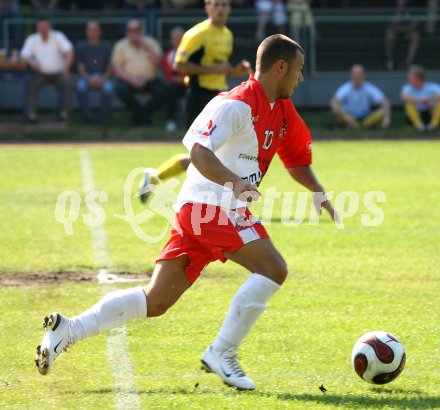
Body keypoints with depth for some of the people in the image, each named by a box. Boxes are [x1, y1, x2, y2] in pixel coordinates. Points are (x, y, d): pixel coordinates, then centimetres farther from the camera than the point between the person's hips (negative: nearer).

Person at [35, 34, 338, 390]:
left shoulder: (282, 111, 15)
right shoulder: (238, 104, -13)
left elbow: (297, 159, 28)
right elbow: (199, 149, -24)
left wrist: (320, 194, 14)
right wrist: (234, 182, -38)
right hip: (212, 205, -9)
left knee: (155, 301, 8)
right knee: (273, 269, -17)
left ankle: (70, 328, 4)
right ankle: (222, 354, -13)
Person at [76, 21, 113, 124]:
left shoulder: (106, 46, 3)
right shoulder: (81, 47, 4)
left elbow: (110, 66, 1)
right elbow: (80, 67, 1)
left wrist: (103, 79, -17)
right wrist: (89, 79, -17)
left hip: (103, 77, 0)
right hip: (87, 76, 0)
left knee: (108, 89, -34)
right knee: (81, 87, -35)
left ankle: (102, 116, -15)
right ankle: (87, 115, -19)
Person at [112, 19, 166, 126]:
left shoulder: (150, 43, 9)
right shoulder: (121, 46, 6)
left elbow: (157, 63, -3)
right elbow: (117, 69, -3)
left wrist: (147, 48, -13)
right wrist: (131, 79, -18)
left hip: (150, 80, 1)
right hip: (129, 80, -1)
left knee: (161, 91, -28)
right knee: (121, 90, -33)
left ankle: (140, 114, -3)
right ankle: (143, 116, -9)